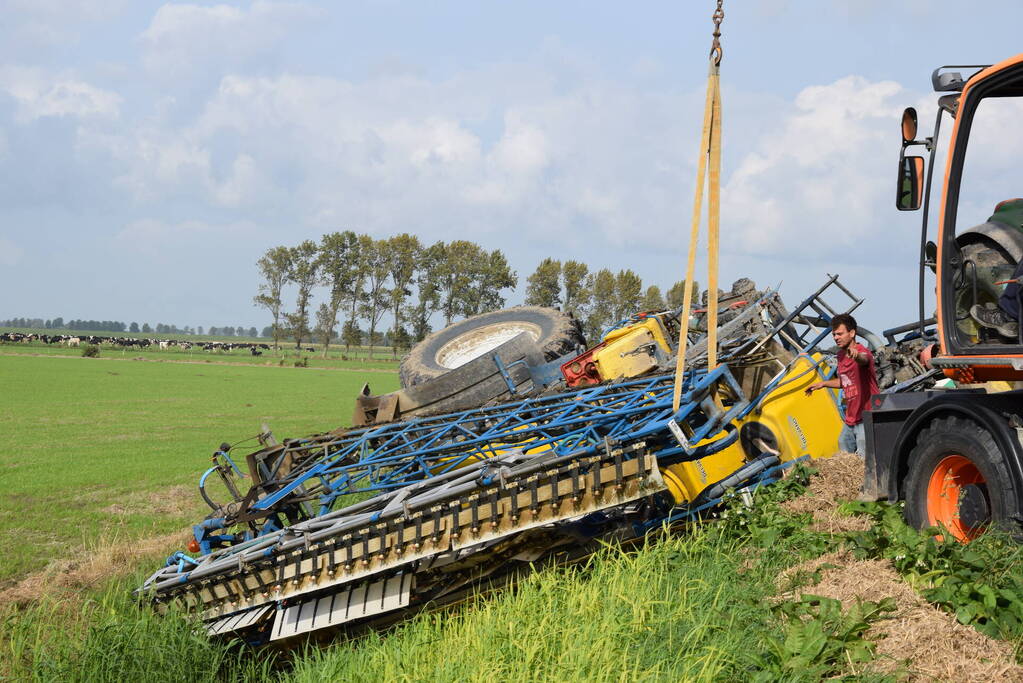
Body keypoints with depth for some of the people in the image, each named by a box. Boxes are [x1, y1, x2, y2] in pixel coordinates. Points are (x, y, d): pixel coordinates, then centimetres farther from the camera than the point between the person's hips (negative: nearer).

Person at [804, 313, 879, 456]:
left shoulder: (863, 351, -15)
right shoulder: (841, 355, 12)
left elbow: (863, 359, -43)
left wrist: (856, 355, -65)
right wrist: (823, 384, 22)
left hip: (866, 419, -9)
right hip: (850, 420, 9)